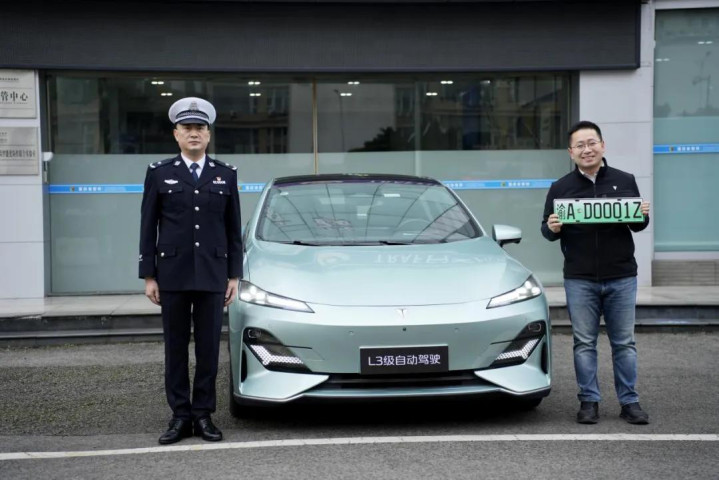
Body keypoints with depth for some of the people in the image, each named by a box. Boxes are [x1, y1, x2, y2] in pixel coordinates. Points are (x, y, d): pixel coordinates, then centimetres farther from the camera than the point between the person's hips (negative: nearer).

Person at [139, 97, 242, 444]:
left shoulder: (226, 175, 8)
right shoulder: (159, 173, 4)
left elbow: (234, 229, 9)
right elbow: (148, 228, 4)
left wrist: (234, 276, 4)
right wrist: (149, 276, -2)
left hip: (212, 275, 1)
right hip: (172, 275, -1)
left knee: (208, 348, 4)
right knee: (176, 348, 4)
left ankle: (203, 416, 12)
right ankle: (180, 417, 12)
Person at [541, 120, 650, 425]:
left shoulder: (625, 181, 7)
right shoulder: (561, 188, 6)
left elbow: (638, 225, 13)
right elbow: (547, 230, 8)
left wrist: (643, 216, -9)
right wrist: (552, 229, -14)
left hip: (621, 278, 0)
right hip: (579, 280, 0)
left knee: (624, 343, 5)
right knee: (584, 344, 4)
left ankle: (629, 402, 13)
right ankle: (589, 401, 13)